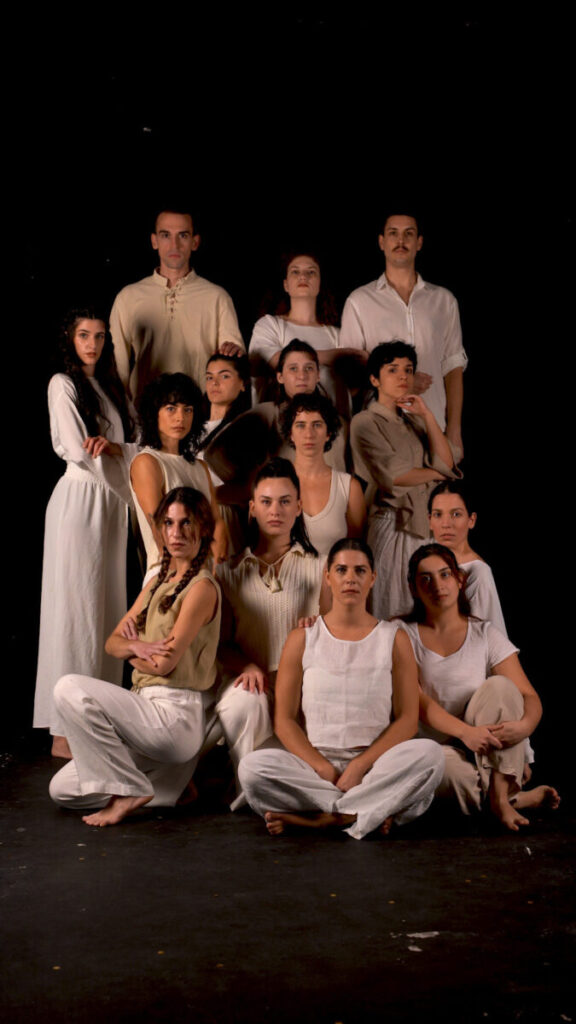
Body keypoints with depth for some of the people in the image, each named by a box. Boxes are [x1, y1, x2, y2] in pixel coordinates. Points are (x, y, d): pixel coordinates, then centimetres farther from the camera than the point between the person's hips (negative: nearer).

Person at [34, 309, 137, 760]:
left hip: (112, 503, 8)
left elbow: (135, 445, 11)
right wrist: (121, 453, 0)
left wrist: (112, 446, -9)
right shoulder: (63, 384, -3)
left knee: (107, 611, 7)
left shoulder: (109, 385, 19)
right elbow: (77, 452, -12)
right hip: (79, 500, -8)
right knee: (75, 609, -8)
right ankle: (64, 732, -5)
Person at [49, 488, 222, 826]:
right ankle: (169, 782, 16)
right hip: (150, 707, 9)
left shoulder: (202, 588, -11)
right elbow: (113, 643, 12)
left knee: (70, 689, -20)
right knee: (63, 789, 4)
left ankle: (127, 791, -12)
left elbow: (165, 664, -16)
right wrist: (137, 646, -11)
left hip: (175, 715, -9)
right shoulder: (157, 583, 16)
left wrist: (131, 650, 4)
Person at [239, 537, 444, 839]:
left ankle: (320, 818, -25)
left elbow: (407, 718, 1)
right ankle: (374, 810, -24)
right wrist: (323, 769, -12)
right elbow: (284, 720, 3)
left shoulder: (394, 639, 8)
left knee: (429, 753, -30)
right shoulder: (302, 640, 8)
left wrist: (360, 766, -13)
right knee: (253, 767, -29)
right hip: (314, 763, 0)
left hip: (376, 764, 0)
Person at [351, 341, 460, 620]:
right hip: (392, 523, -6)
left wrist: (427, 415, -2)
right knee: (394, 611, -4)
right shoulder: (365, 422, -3)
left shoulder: (414, 420, 16)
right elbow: (393, 476, -11)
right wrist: (436, 472, 3)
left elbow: (447, 462, 3)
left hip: (425, 523, 6)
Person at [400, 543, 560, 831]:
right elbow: (416, 702, -11)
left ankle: (501, 795, -23)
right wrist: (465, 731, -27)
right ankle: (513, 796, -10)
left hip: (488, 751, 2)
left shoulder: (486, 635, 6)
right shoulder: (404, 635, 3)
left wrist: (524, 725, -26)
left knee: (499, 686, -24)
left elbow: (530, 697, -1)